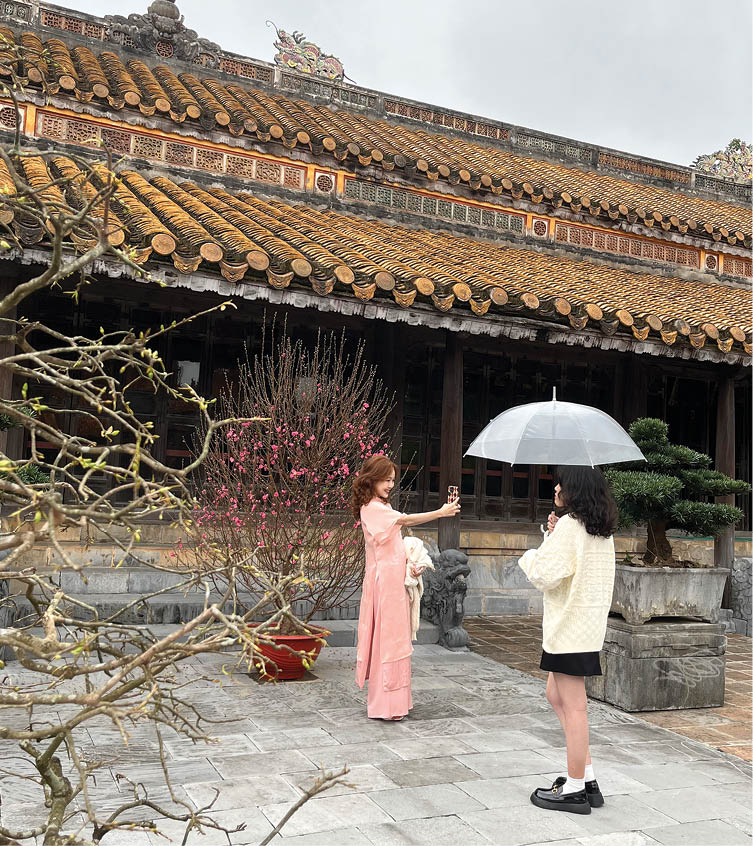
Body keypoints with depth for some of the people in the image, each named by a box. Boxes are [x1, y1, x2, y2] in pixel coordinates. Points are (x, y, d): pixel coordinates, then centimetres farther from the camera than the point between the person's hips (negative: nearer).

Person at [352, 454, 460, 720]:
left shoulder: (384, 507, 17)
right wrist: (441, 513, -27)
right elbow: (407, 520, -23)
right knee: (387, 638, -5)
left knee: (395, 637, 12)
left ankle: (392, 699, 20)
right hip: (384, 580, -9)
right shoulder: (370, 508, -13)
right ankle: (384, 704, 2)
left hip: (396, 579, 9)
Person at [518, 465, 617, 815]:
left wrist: (531, 555, 0)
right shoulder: (602, 531, 11)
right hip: (590, 622, 10)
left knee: (572, 705, 0)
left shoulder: (569, 526, -16)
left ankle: (575, 789, 10)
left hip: (570, 625, -9)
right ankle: (587, 777, 22)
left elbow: (544, 574, -20)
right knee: (556, 695, 19)